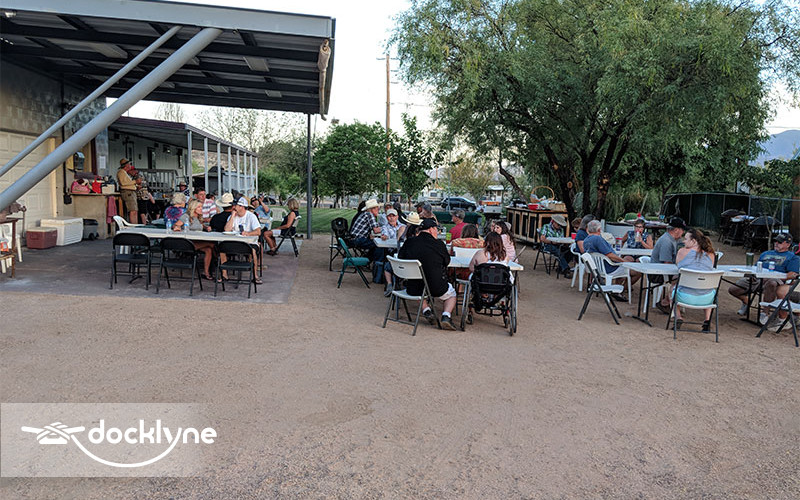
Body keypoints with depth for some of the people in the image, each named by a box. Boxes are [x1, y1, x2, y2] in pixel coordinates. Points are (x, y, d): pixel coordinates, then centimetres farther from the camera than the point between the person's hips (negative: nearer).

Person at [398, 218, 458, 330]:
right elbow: (447, 261, 7)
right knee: (451, 294, 28)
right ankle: (446, 316, 4)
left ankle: (426, 311, 19)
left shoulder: (409, 242, -2)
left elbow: (400, 258, 11)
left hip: (413, 289, 3)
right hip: (436, 288, -3)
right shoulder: (439, 244, -8)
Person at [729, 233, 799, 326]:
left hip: (774, 279, -5)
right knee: (732, 289, -11)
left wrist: (777, 277, -15)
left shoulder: (792, 257, 16)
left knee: (772, 283, -45)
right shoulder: (765, 254, 34)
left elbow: (793, 274, 1)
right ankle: (746, 302, 22)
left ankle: (764, 312, -30)